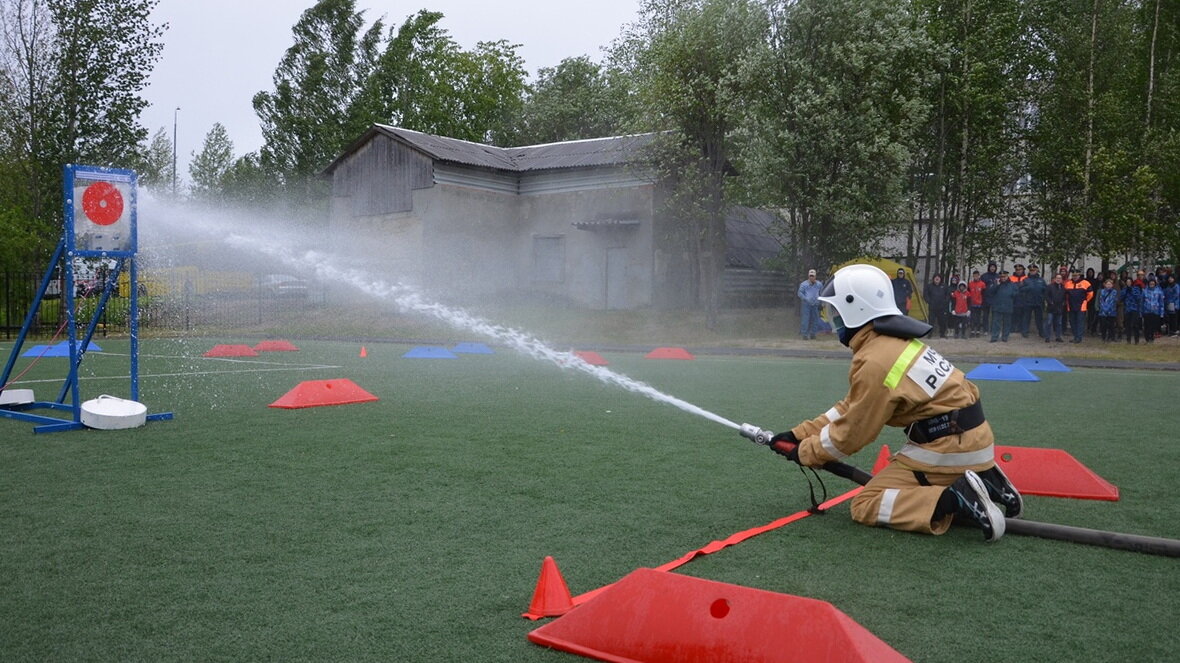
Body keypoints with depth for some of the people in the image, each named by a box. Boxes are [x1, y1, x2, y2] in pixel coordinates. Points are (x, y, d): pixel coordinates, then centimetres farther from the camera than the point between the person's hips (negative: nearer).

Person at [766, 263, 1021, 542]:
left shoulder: (873, 362, -19)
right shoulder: (892, 342, 9)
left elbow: (851, 434, -10)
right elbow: (852, 406, 16)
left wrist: (805, 452, 6)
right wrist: (800, 434, 15)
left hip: (948, 447, -9)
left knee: (865, 505, -4)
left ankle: (954, 500, -18)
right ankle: (982, 480, 12)